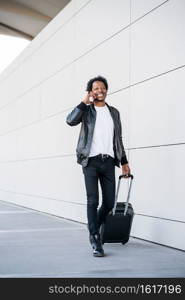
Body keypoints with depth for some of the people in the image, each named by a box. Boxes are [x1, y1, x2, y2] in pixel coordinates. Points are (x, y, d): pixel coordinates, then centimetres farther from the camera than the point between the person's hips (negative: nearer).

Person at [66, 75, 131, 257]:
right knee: (93, 200, -8)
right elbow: (71, 121, -15)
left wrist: (124, 162, 16)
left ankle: (94, 228, 30)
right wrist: (84, 102, -10)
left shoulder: (114, 112, 17)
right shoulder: (86, 110, 6)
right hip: (91, 161, -3)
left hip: (108, 161, 4)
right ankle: (95, 240, 1)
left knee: (109, 202, 4)